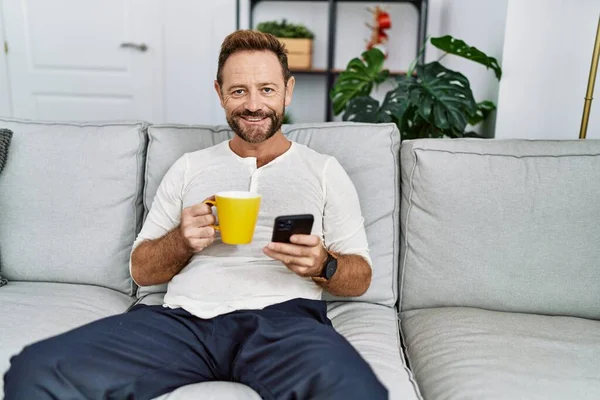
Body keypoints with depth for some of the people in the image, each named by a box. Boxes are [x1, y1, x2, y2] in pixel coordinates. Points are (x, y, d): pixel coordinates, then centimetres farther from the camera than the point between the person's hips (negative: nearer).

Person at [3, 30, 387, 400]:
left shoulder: (324, 170, 13)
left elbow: (360, 278, 12)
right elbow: (141, 269, 18)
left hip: (281, 318, -2)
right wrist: (182, 241, -4)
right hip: (183, 317, 3)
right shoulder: (189, 167, 18)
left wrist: (322, 265, -12)